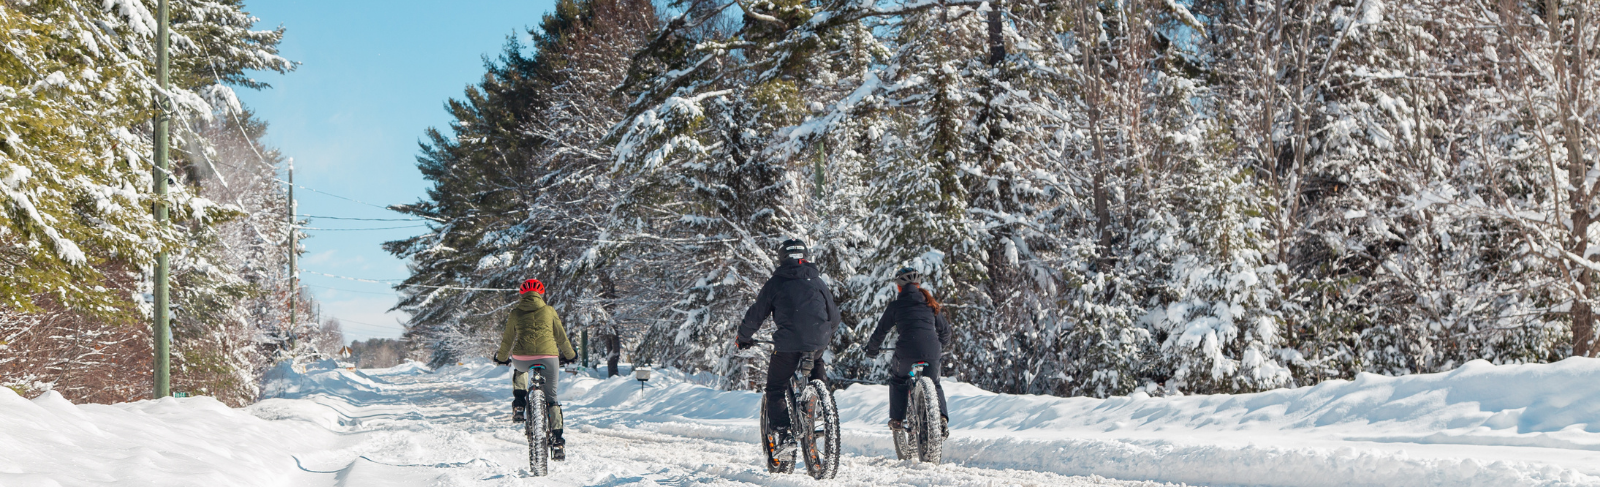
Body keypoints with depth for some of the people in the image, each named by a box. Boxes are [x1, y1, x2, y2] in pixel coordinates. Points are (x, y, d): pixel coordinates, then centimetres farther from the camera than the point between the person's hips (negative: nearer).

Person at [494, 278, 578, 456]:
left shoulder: (515, 313, 12)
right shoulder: (549, 311, 12)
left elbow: (507, 339, 20)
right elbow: (561, 336, 18)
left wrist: (502, 357, 38)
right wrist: (569, 355, 35)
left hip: (522, 358, 0)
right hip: (548, 357, 0)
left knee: (519, 368, 37)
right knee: (551, 397, 12)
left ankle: (518, 404, 20)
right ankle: (557, 439, 2)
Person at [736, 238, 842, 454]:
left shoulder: (775, 283, 7)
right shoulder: (817, 281, 18)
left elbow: (756, 314, 11)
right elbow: (834, 314, 27)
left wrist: (743, 337, 27)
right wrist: (827, 333, 47)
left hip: (788, 343, -3)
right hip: (818, 341, 3)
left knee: (775, 389, 8)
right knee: (816, 362, 37)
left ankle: (784, 434, -4)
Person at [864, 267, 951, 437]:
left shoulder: (896, 305, 10)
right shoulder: (930, 303, 19)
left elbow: (881, 330, 15)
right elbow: (944, 329, 25)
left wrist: (872, 349, 32)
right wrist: (941, 347, 44)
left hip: (907, 350, -2)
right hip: (931, 351, 3)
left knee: (898, 379, 25)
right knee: (934, 384, 24)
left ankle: (896, 419, 21)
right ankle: (942, 418, 3)